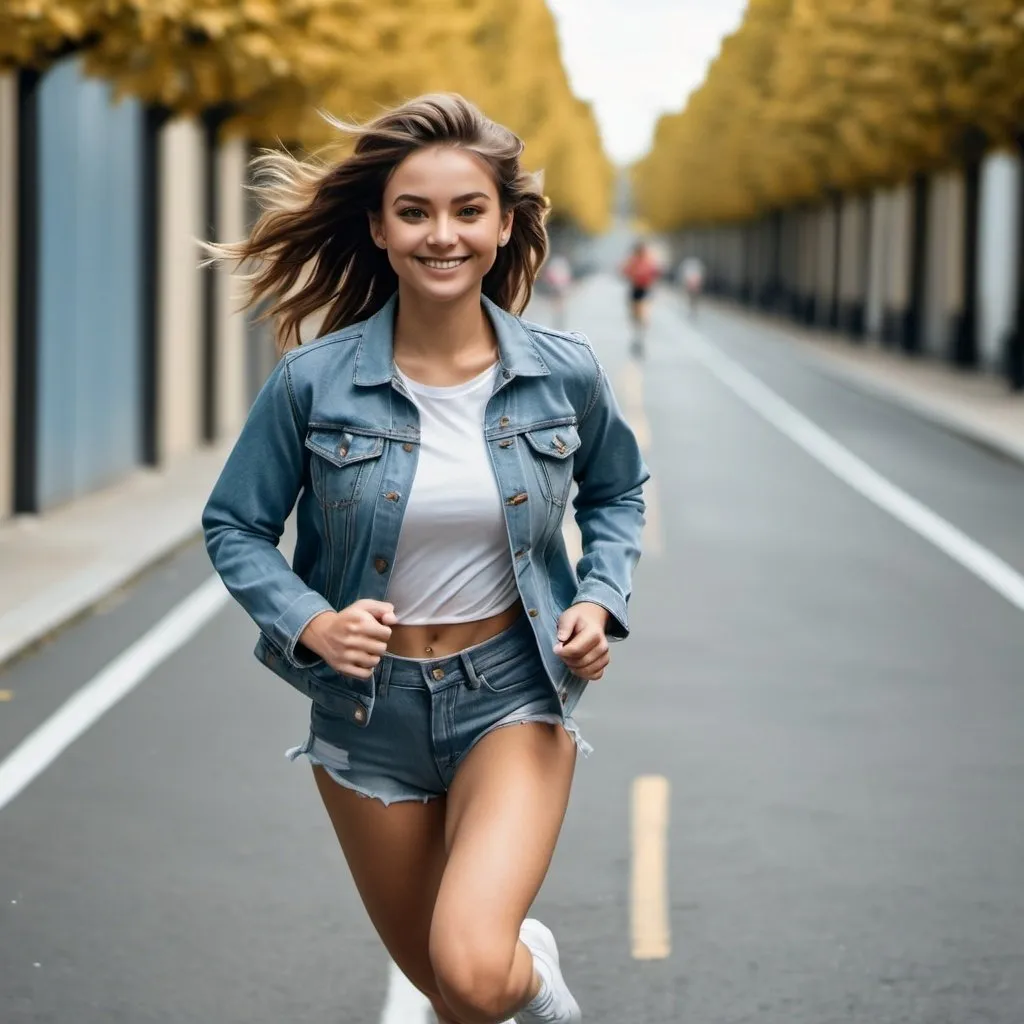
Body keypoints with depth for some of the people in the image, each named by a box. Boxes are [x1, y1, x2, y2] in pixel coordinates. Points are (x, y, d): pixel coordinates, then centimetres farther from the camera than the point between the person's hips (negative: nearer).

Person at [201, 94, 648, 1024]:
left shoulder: (565, 374, -9)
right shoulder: (315, 381, -13)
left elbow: (617, 492, 11)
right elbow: (235, 527, -1)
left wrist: (601, 601, -6)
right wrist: (311, 623, -18)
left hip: (512, 697, -1)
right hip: (370, 703, 1)